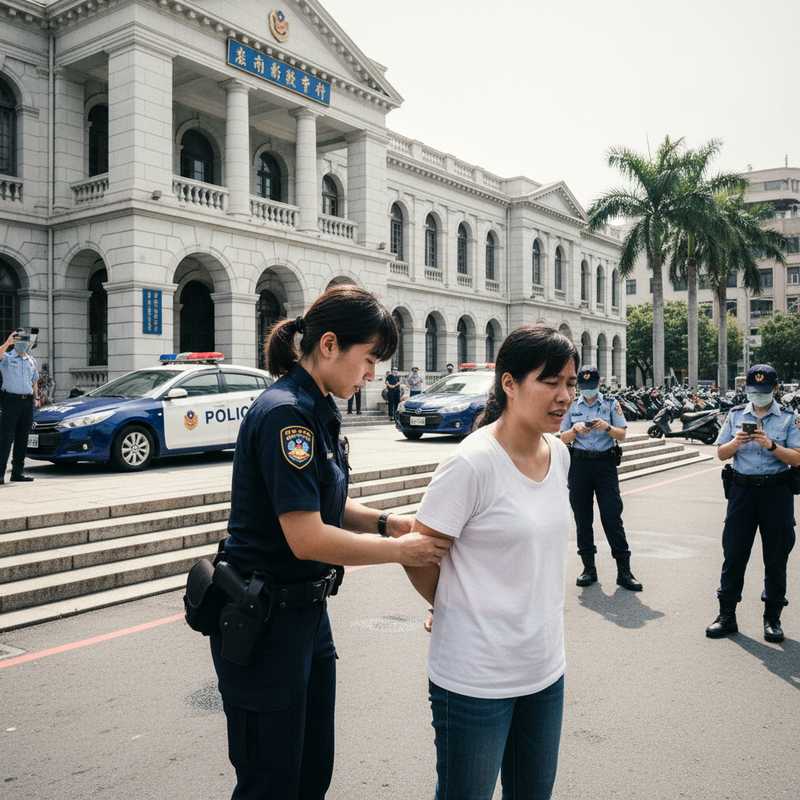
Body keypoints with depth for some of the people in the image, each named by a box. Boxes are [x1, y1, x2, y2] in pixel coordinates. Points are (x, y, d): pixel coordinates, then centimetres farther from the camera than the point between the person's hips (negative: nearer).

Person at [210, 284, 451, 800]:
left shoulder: (320, 411, 8)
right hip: (264, 622, -9)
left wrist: (383, 521, -1)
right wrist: (401, 551, -17)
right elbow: (306, 537, -26)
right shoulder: (285, 414, -23)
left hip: (308, 612, 9)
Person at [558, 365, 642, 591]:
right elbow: (563, 438, 8)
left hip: (605, 462, -2)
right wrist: (576, 429, -12)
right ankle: (589, 568, 14)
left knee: (612, 516, -6)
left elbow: (622, 435, 2)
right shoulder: (572, 406, 10)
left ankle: (624, 570, 0)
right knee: (582, 517, 4)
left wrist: (607, 427, -17)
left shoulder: (611, 404, 6)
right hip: (579, 463, 2)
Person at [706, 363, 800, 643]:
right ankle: (727, 615, 12)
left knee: (776, 557, 5)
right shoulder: (735, 415, 7)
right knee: (733, 554, 3)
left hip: (776, 492, -1)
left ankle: (773, 618, 17)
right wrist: (736, 443, -14)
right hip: (742, 491, 1)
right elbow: (721, 453, 6)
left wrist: (772, 445, -21)